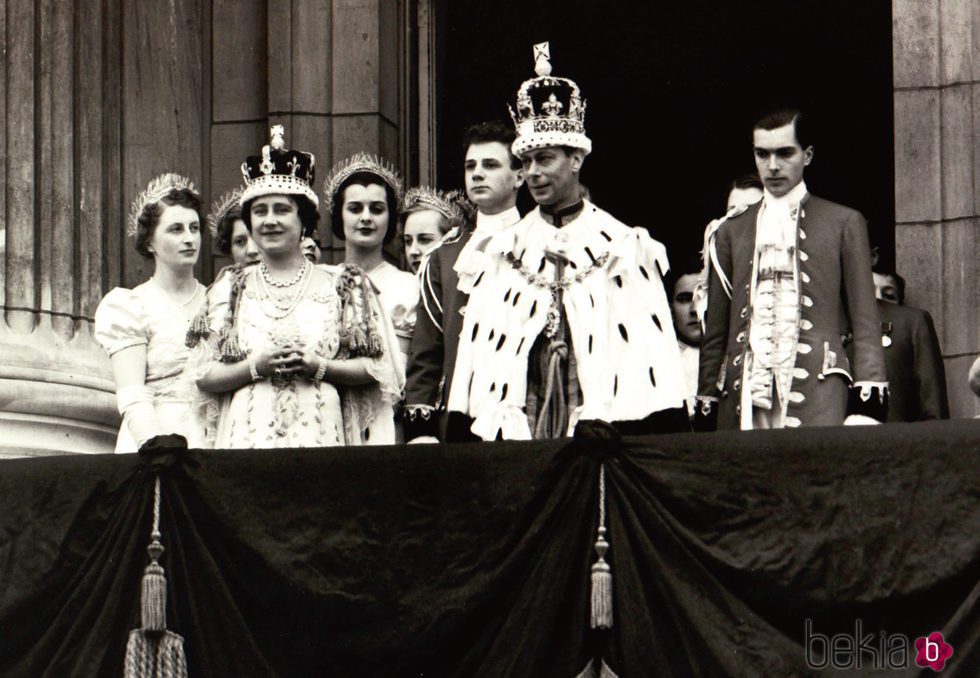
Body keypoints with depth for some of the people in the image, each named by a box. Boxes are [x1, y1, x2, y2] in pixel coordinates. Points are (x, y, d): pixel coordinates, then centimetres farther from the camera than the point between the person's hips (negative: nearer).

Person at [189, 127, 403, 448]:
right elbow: (204, 374, 7)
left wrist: (318, 367, -9)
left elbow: (376, 367, 5)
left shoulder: (340, 285, 9)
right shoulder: (230, 289, 12)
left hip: (320, 434, -1)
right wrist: (255, 367, -9)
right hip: (248, 435, 1)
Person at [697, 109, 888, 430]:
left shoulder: (843, 223, 13)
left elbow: (865, 325, 8)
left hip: (817, 398, -2)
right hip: (744, 397, 2)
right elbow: (715, 335, 18)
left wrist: (866, 405, -2)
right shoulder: (731, 232, 20)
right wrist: (706, 410, 10)